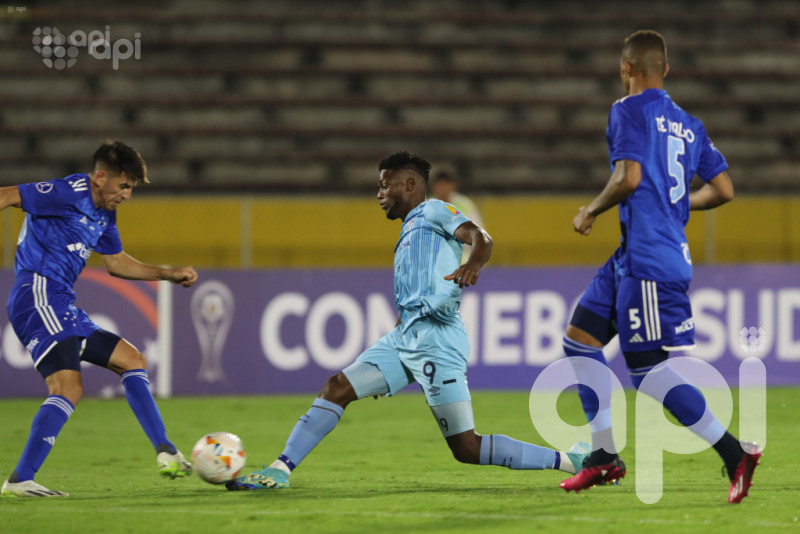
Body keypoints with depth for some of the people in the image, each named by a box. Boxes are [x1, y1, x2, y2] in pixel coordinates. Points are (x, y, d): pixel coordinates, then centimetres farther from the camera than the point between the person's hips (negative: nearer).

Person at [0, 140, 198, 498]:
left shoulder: (104, 214, 18)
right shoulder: (68, 194, -11)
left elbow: (116, 262, 33)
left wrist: (169, 275, 27)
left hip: (61, 307, 11)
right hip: (38, 293, -11)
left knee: (132, 361, 14)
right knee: (68, 388, -22)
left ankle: (165, 453, 13)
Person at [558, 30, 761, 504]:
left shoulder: (629, 111, -9)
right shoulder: (689, 124, 14)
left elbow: (628, 178, -21)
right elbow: (723, 190, 12)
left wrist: (591, 212, -5)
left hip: (649, 262, -9)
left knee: (649, 371, -8)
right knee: (579, 339, 14)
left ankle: (735, 453, -9)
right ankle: (605, 456, 16)